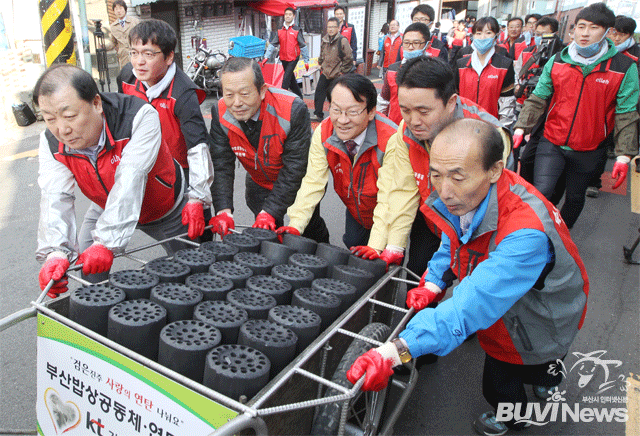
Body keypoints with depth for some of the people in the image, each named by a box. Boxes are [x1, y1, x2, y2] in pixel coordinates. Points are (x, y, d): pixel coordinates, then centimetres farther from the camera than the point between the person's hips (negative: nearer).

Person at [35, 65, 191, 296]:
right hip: (105, 207, 4)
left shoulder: (140, 116, -38)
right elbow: (55, 198, -30)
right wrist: (55, 252, -49)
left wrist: (106, 242, -53)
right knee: (86, 272, -3)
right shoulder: (51, 141, -21)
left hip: (165, 207, -3)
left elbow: (130, 180, -46)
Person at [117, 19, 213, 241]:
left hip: (183, 170, -5)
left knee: (198, 229, -1)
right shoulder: (127, 77, -10)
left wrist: (196, 200, -45)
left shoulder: (183, 94, -29)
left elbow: (198, 147, -37)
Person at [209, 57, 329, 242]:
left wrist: (270, 212, -37)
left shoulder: (294, 109, -35)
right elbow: (221, 165, -21)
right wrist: (223, 210, -34)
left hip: (300, 183, -2)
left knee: (312, 230, 15)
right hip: (259, 184, 3)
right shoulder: (220, 113, -21)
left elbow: (294, 168, -32)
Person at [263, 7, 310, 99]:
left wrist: (306, 61, -4)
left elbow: (303, 46, -3)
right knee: (291, 79, 14)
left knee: (286, 79, -13)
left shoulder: (296, 30, -5)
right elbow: (272, 45, 6)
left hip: (293, 59, -5)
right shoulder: (280, 31, 7)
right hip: (283, 59, 5)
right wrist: (266, 57, -3)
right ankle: (299, 96, 30)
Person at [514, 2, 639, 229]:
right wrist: (521, 127, -8)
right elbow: (537, 99, 3)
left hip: (589, 151, 0)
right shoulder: (557, 61, 0)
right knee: (541, 192, -15)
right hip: (552, 144, 0)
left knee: (575, 198, 13)